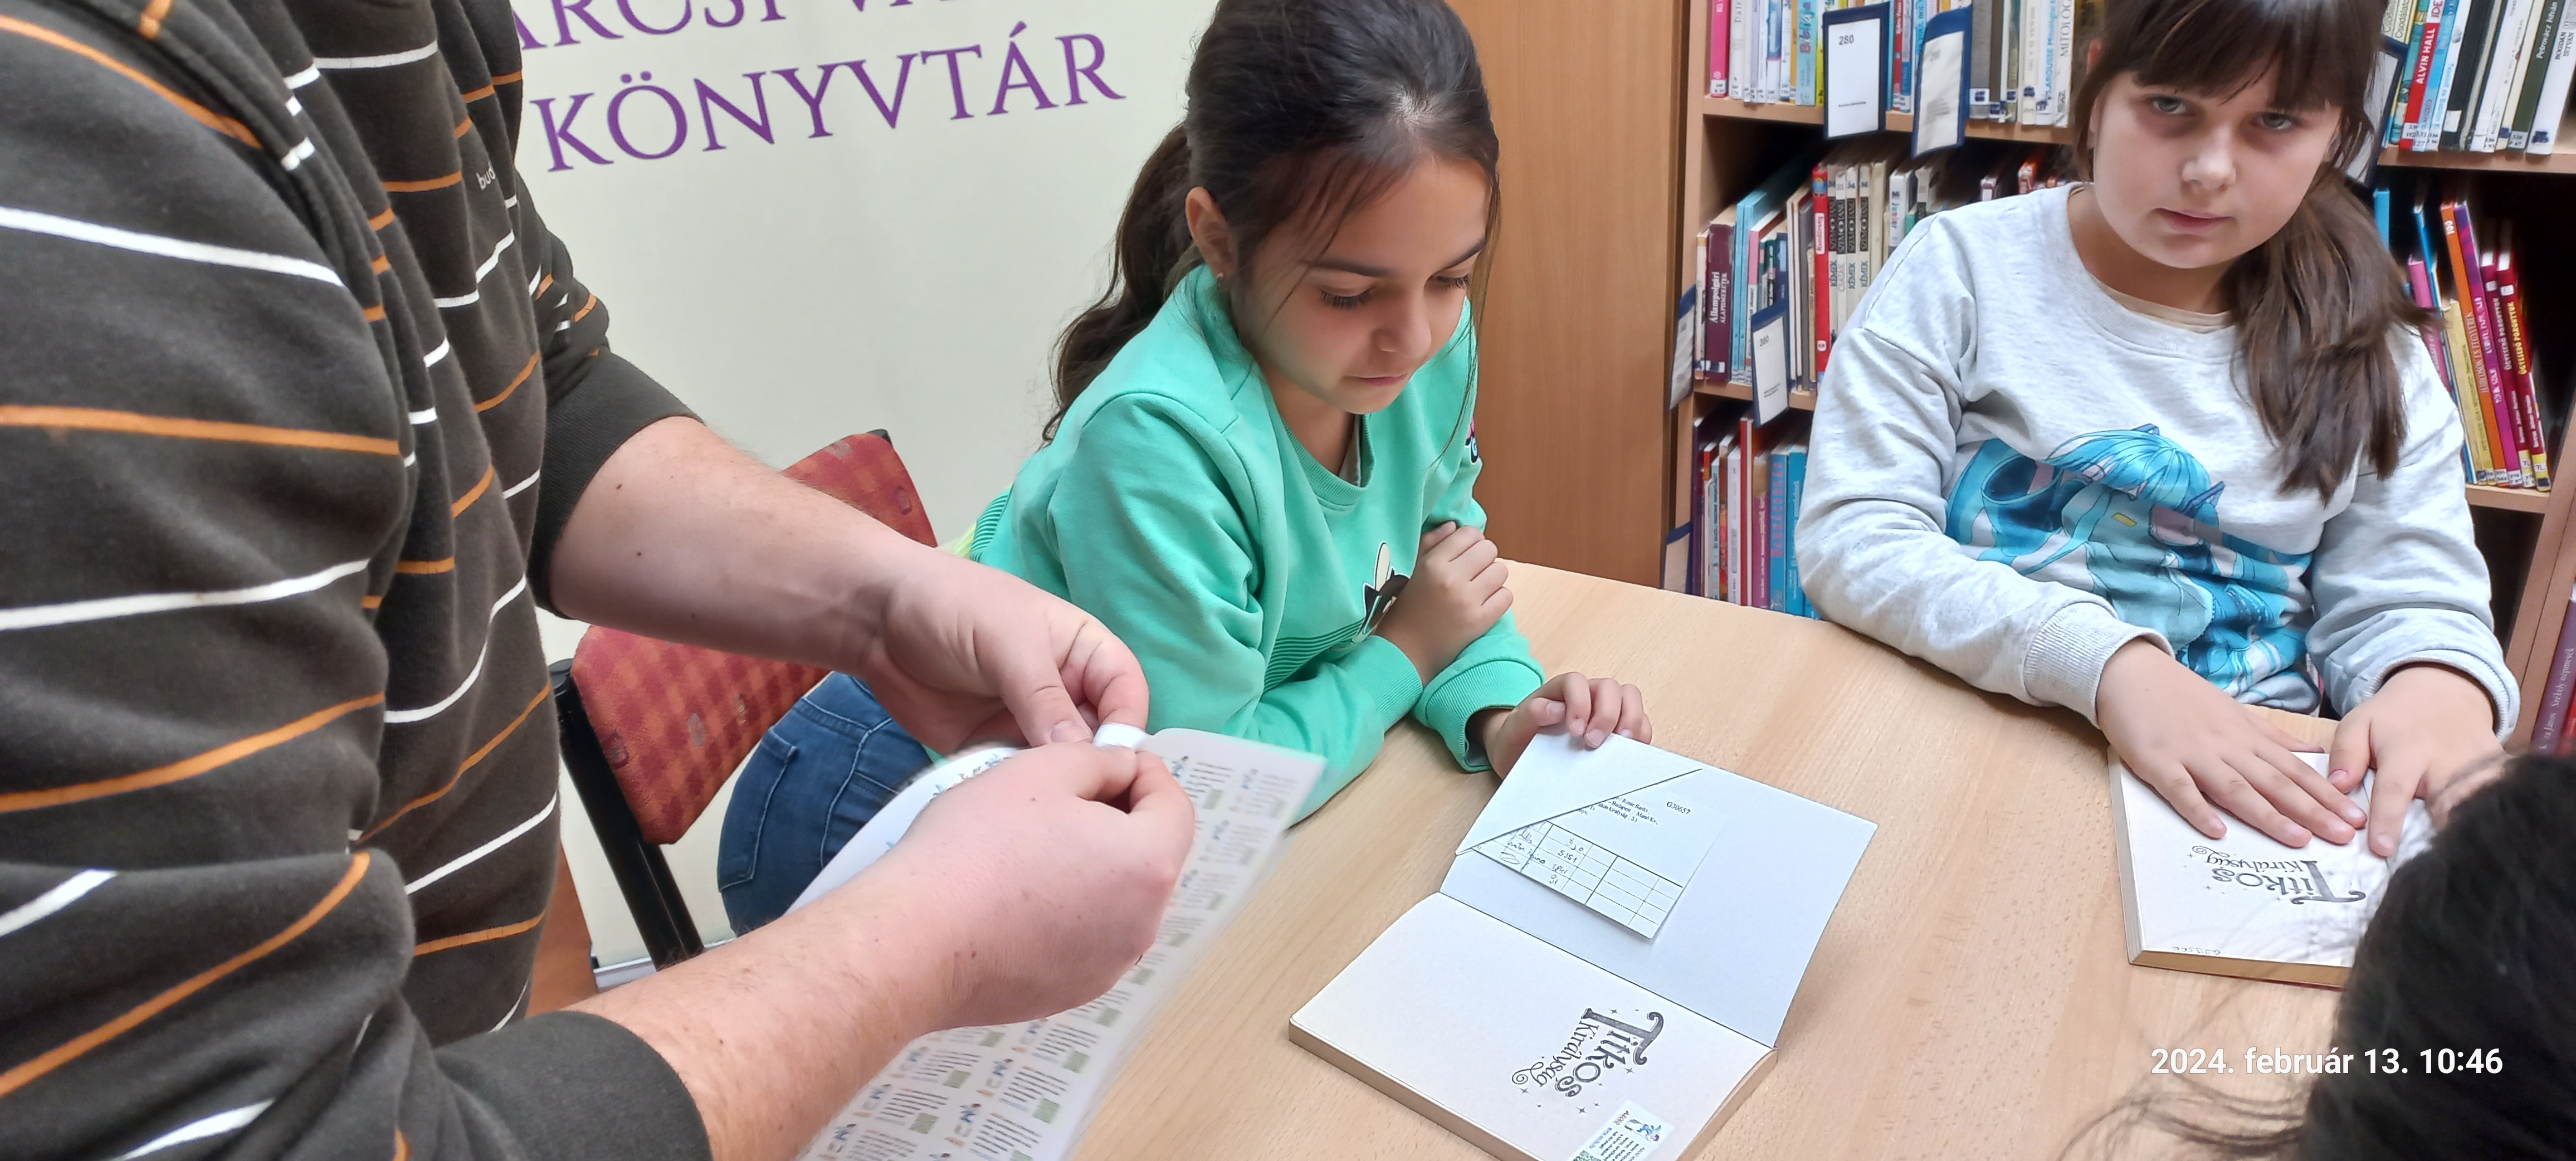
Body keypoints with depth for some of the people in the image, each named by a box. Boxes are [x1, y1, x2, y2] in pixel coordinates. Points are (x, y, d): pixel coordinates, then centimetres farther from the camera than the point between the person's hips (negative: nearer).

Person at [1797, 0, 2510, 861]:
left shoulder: (2369, 361, 8)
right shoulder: (1965, 266, -3)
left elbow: (2409, 604, 8)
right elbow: (1850, 538, -12)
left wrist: (2441, 688, -17)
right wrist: (2106, 661, -23)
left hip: (2257, 795, 5)